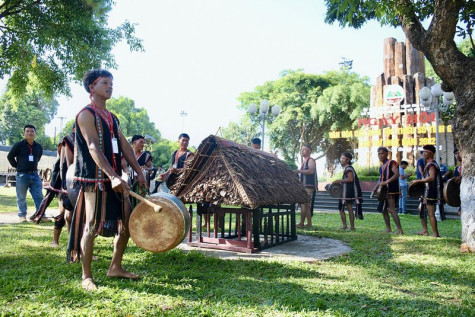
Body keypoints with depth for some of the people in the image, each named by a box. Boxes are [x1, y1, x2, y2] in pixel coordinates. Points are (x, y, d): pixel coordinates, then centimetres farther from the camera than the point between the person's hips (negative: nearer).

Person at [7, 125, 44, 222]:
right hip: (22, 175, -3)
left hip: (35, 175, 3)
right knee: (21, 197, 4)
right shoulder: (19, 145, -5)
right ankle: (22, 215, 14)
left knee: (39, 196, 1)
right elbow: (10, 156, 5)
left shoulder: (38, 146, 6)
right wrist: (16, 166, 5)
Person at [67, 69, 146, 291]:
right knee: (91, 227, -3)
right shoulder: (86, 115, -7)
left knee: (127, 222, 9)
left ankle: (115, 268, 22)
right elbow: (93, 148, -19)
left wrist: (139, 172, 7)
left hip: (114, 179, 8)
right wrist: (112, 176, -29)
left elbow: (124, 146, 17)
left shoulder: (112, 118, 18)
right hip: (93, 180, -8)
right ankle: (86, 276, 9)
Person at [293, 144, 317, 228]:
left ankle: (301, 223, -11)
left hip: (309, 186, -10)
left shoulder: (311, 160, -6)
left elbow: (311, 171, -24)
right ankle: (309, 223, 13)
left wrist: (300, 171, -26)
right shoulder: (304, 161, 22)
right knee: (306, 205, 9)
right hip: (304, 186, 10)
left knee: (304, 204, -12)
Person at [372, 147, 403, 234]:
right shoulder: (382, 166, 18)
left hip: (391, 191, -9)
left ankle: (400, 230, -12)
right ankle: (388, 229, 22)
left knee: (391, 209, -15)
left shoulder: (391, 163, -9)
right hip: (383, 191, 10)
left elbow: (397, 174, -23)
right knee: (383, 209, 12)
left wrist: (386, 182, -29)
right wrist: (375, 188, 17)